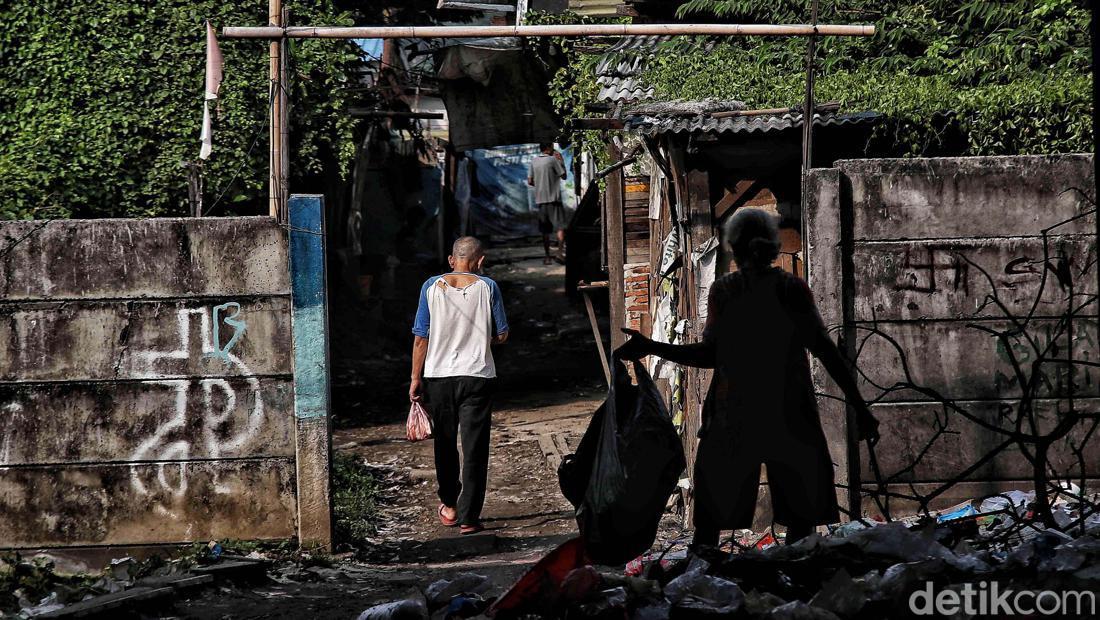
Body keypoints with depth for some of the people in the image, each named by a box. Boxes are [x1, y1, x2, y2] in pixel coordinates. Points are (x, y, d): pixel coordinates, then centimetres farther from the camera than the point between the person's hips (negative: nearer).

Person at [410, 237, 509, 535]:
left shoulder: (431, 287, -2)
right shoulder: (487, 287, -4)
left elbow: (421, 337, -2)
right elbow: (501, 335, 1)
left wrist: (416, 378, 5)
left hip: (439, 376, 2)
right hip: (477, 376, -2)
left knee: (445, 443, 19)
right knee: (474, 448, 1)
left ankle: (449, 506, 32)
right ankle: (469, 517, -3)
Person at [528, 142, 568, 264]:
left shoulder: (534, 162, 9)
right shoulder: (552, 160, -7)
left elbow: (530, 181, 10)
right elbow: (564, 176, -1)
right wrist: (560, 161, 7)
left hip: (540, 199, 5)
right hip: (553, 198, -5)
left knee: (545, 230, 8)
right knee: (560, 226, -7)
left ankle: (547, 256, 8)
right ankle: (560, 251, -23)